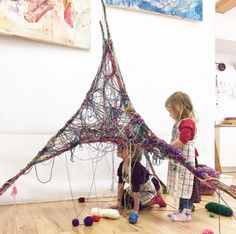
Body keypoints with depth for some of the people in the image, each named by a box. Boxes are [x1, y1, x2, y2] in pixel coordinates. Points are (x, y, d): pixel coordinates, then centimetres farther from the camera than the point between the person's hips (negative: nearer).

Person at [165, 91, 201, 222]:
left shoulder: (187, 122, -16)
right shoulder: (180, 122, 15)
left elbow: (182, 141, -25)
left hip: (185, 159, -10)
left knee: (185, 184, -2)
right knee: (182, 185, 15)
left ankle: (186, 212, 7)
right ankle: (183, 210, 24)